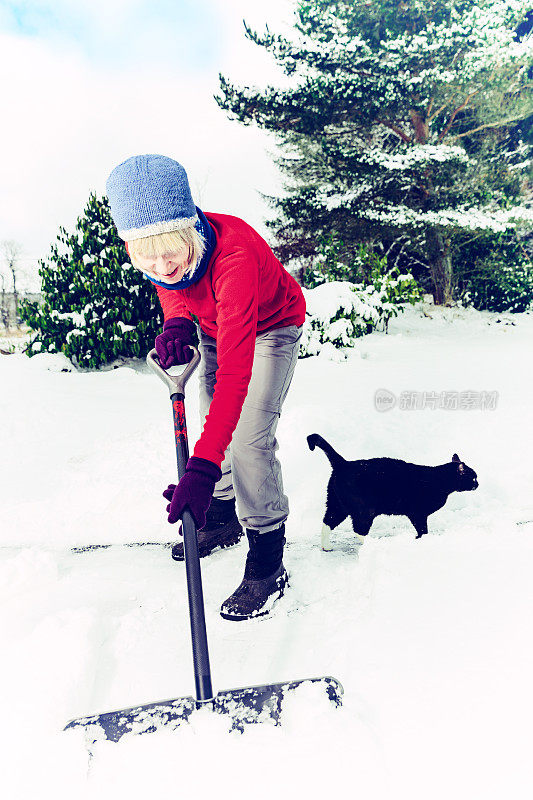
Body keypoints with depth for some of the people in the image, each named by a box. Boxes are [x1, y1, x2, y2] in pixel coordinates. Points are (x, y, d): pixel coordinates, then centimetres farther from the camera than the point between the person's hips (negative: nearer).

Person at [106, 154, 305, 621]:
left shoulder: (234, 254, -44)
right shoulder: (156, 245, -25)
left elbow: (235, 370, -50)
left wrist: (202, 467, -57)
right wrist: (176, 322, -27)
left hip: (272, 327, -6)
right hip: (214, 324, 7)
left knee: (250, 437, -17)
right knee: (215, 423, 12)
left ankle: (268, 564, -3)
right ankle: (223, 518, 34)